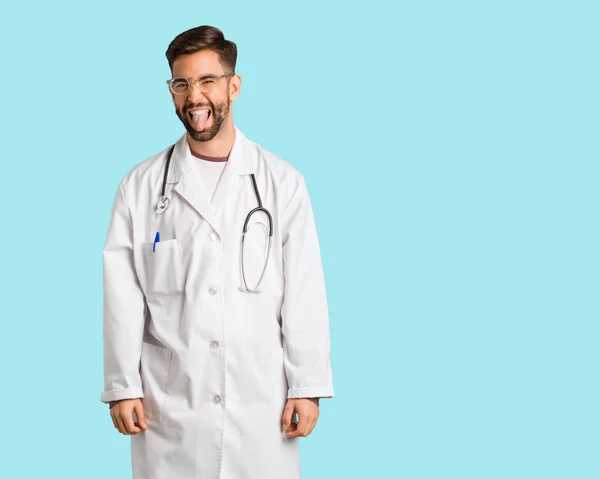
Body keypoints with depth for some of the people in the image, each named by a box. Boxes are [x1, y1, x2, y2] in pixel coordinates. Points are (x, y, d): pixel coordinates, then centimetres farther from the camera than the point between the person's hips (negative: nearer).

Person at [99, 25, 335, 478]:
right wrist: (122, 387, 0)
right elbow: (123, 296, 3)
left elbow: (304, 293, 0)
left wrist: (307, 387, -3)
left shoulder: (283, 182, 2)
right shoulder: (140, 185, 4)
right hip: (169, 403, 1)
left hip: (261, 403, 0)